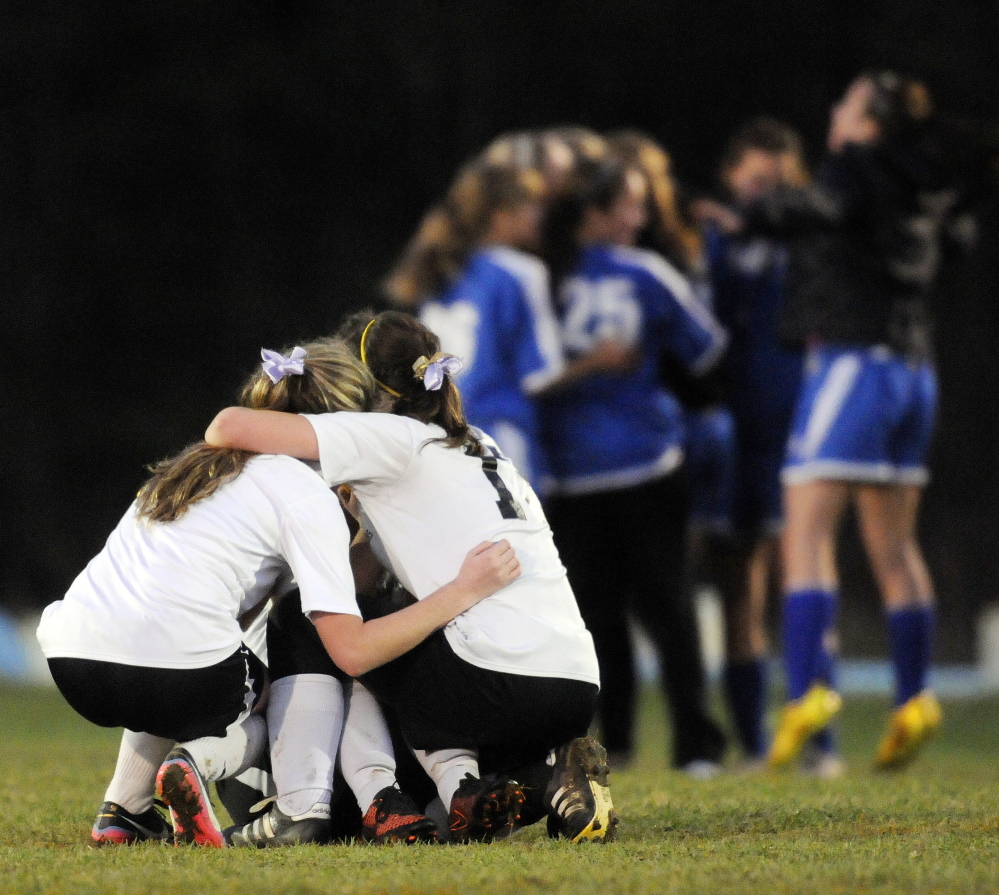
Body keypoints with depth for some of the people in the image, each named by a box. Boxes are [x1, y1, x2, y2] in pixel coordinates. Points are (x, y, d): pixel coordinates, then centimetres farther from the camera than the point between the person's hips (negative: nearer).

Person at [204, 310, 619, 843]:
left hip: (507, 676, -7)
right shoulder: (478, 447, 26)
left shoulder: (393, 438, 1)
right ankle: (550, 782, 1)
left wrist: (213, 446, 16)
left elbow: (233, 425, -5)